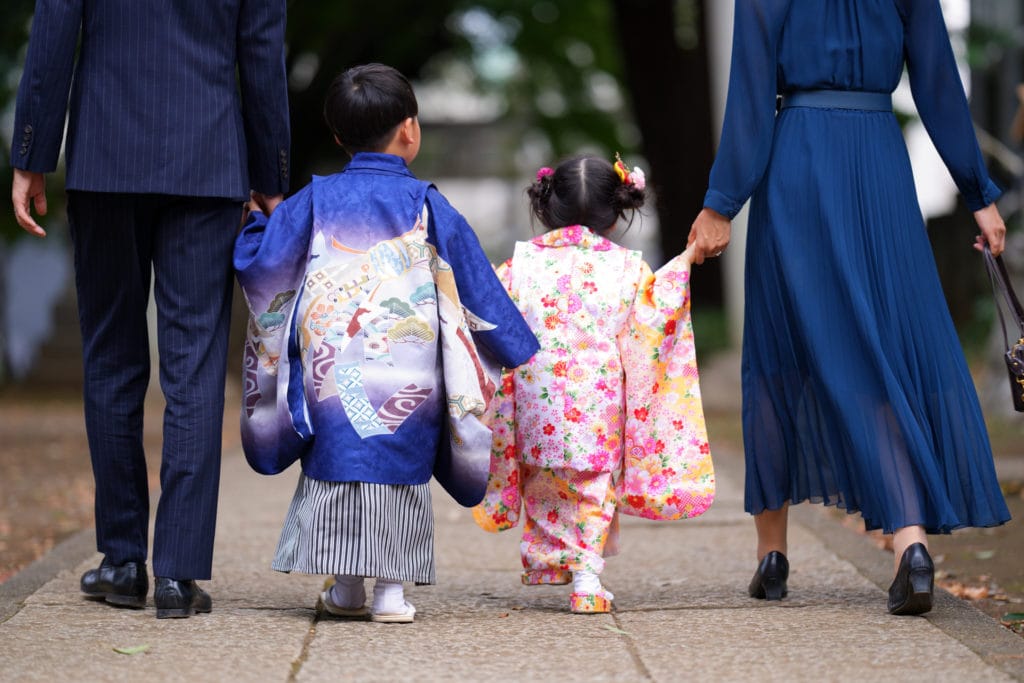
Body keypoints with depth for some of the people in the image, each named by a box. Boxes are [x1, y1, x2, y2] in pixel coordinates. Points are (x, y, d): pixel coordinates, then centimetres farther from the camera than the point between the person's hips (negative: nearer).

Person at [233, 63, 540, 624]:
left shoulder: (316, 200, 3)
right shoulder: (427, 205, 1)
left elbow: (258, 262, 1)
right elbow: (477, 287, 5)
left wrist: (257, 219, 22)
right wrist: (516, 348, 16)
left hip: (332, 375, 1)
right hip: (409, 382, -1)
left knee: (336, 462, 11)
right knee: (400, 471, 6)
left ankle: (345, 587, 14)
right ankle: (391, 589, 2)